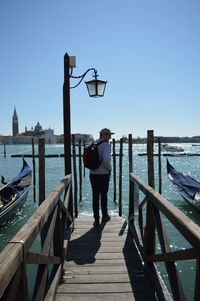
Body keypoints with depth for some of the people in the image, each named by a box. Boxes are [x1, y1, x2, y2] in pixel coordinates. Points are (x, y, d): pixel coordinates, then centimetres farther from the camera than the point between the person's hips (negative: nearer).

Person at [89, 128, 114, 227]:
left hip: (93, 174, 5)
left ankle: (96, 219, 9)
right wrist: (109, 168, -8)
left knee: (95, 196, 7)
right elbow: (106, 160, -25)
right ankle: (104, 216, 26)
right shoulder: (105, 145, -13)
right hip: (103, 174, -5)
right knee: (104, 195, 12)